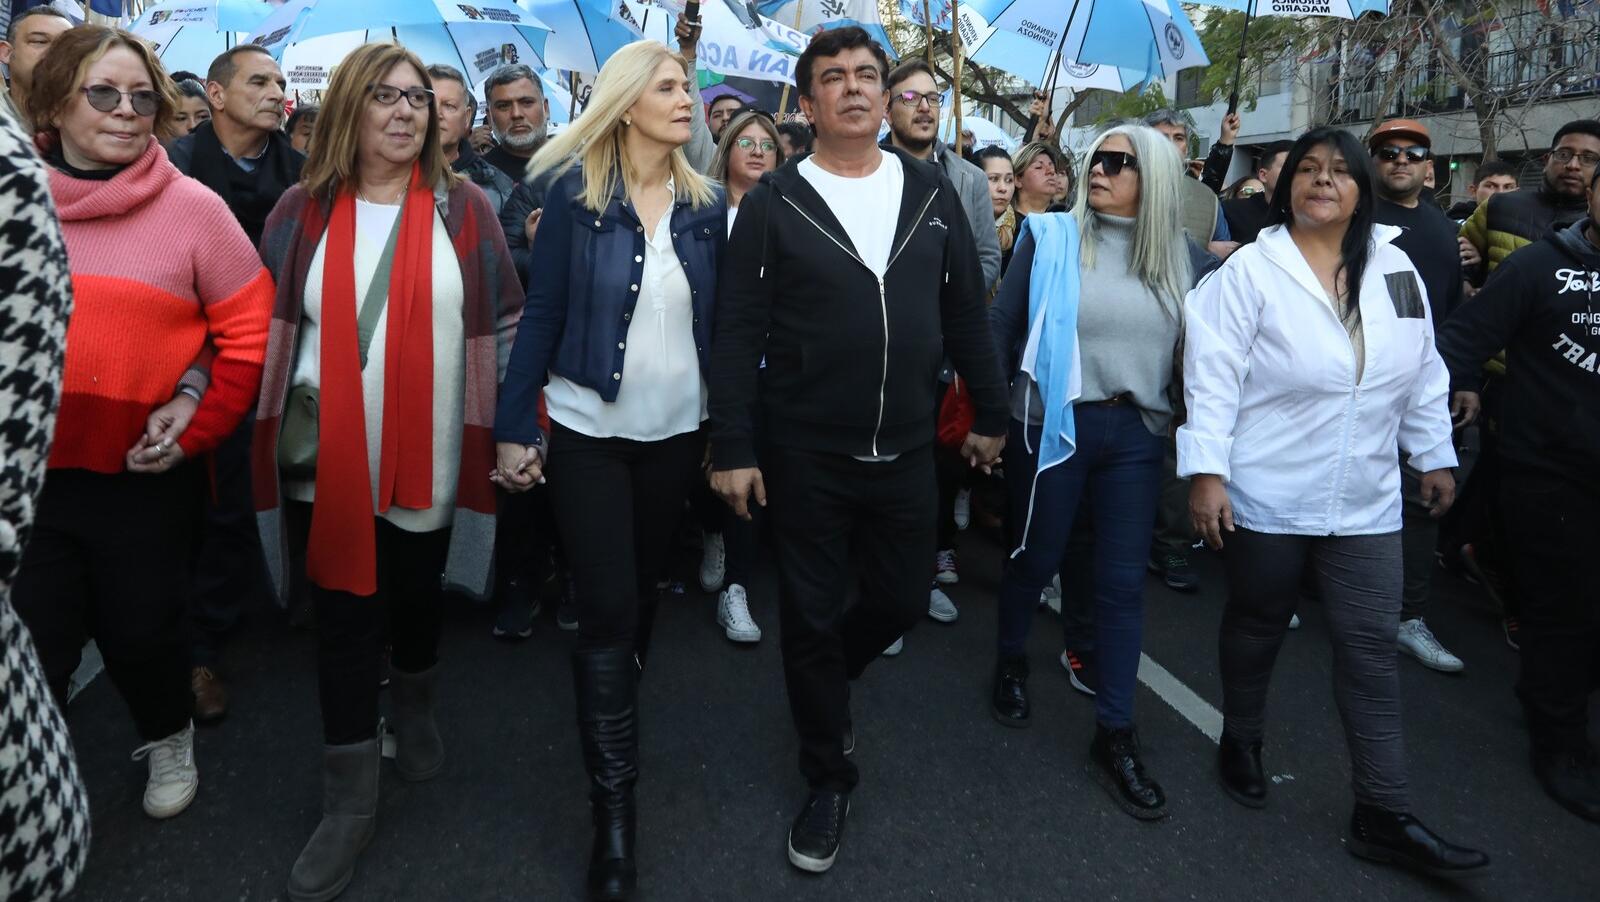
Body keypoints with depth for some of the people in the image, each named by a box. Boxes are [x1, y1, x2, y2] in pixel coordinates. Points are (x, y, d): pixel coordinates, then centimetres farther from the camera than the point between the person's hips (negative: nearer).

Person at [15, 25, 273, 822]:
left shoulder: (193, 207, -7)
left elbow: (249, 331, -4)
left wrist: (198, 425, -9)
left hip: (144, 476, -2)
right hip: (28, 473, 2)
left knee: (140, 631, 12)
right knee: (30, 648, 8)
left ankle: (169, 739, 42)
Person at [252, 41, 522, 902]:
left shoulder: (463, 207, 1)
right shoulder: (303, 210, 2)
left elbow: (503, 323, 2)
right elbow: (265, 325, 7)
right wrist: (277, 410, -1)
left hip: (429, 458, 0)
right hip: (328, 460, 0)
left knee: (418, 596, 18)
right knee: (344, 617, 4)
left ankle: (414, 709, 47)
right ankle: (349, 799, 18)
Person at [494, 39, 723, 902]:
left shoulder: (706, 203, 2)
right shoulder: (575, 193, -8)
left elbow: (718, 322, 5)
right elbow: (541, 314, -7)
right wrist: (512, 427, -9)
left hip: (678, 429, 4)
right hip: (588, 427, -3)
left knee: (642, 586, 17)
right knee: (606, 607, -4)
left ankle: (616, 723, 43)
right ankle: (613, 803, 7)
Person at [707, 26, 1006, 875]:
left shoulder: (932, 192, 5)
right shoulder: (773, 202, -5)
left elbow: (966, 312, 9)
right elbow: (739, 331, -7)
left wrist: (990, 414, 11)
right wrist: (732, 448, -11)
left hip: (905, 451, 3)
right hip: (804, 454, -3)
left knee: (901, 601, 15)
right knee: (810, 617, 7)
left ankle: (824, 685, 48)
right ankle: (827, 778, 28)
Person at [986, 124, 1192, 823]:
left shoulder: (1178, 255, 5)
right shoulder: (1050, 237, -4)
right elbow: (1002, 327, -2)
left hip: (1136, 432, 3)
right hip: (1055, 424, -2)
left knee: (1123, 582, 5)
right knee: (1035, 559, 13)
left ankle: (1114, 737, 15)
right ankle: (1011, 662, 41)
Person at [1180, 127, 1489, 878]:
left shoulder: (1396, 269, 6)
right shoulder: (1251, 269, -8)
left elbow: (1423, 373, 13)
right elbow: (1214, 375, -13)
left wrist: (1436, 455, 15)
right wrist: (1206, 471, -19)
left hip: (1365, 502, 4)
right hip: (1266, 495, -3)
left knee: (1370, 649, 5)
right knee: (1256, 627, 13)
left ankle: (1382, 816, 13)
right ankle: (1241, 743, 38)